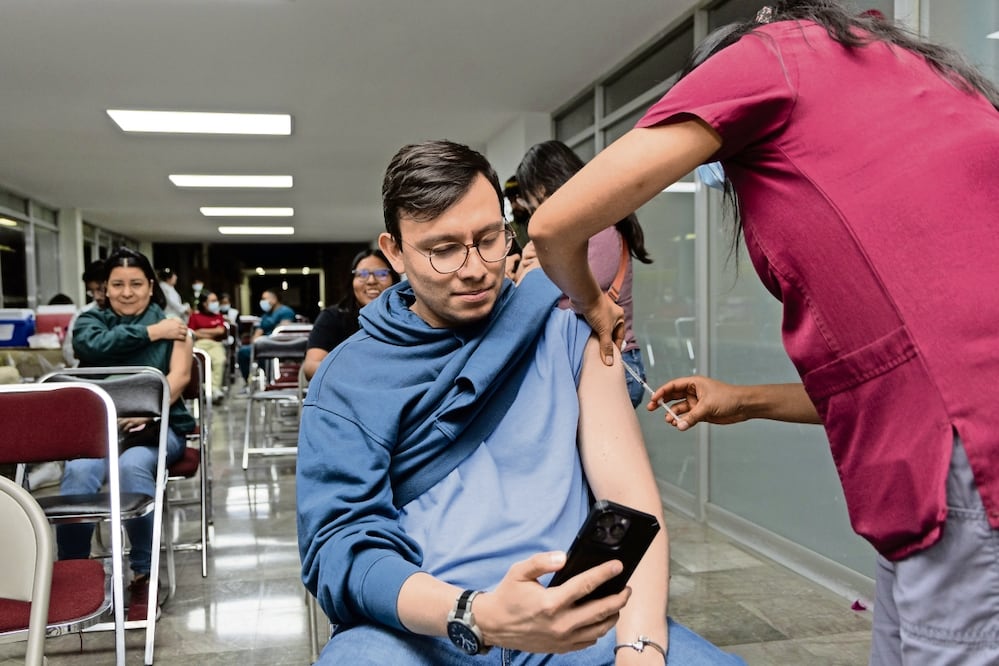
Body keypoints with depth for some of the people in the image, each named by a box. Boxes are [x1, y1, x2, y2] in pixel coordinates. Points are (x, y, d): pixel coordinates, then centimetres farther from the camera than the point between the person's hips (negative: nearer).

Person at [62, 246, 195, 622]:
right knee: (78, 471, -31)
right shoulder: (91, 320, 16)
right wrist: (150, 333, -8)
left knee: (132, 466, -34)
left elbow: (180, 375, -4)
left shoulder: (170, 323, 11)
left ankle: (143, 576, -22)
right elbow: (92, 345, -10)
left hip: (158, 424, -1)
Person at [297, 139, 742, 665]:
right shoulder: (346, 379, 2)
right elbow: (340, 547, -8)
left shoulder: (565, 332, 5)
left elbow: (631, 498, -1)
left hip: (571, 616, 2)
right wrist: (480, 618, -26)